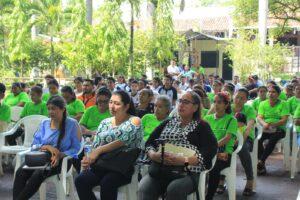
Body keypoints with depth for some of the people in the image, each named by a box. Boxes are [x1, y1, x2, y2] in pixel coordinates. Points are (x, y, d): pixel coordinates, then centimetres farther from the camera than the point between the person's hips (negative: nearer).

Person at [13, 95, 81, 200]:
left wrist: (60, 155, -22)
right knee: (20, 172, -26)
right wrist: (47, 147, -13)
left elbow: (76, 148, -5)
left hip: (63, 160, -4)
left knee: (38, 174, -34)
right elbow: (34, 146, 8)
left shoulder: (72, 124, -1)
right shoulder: (44, 123, 13)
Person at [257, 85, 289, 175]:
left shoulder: (283, 104, 3)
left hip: (278, 129, -2)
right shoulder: (263, 104, 11)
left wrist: (273, 124, -27)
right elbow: (259, 117, -2)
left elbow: (284, 120, -7)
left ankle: (260, 162, -33)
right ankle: (262, 165, -25)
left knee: (273, 139, -36)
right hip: (265, 129, 2)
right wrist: (264, 124, -26)